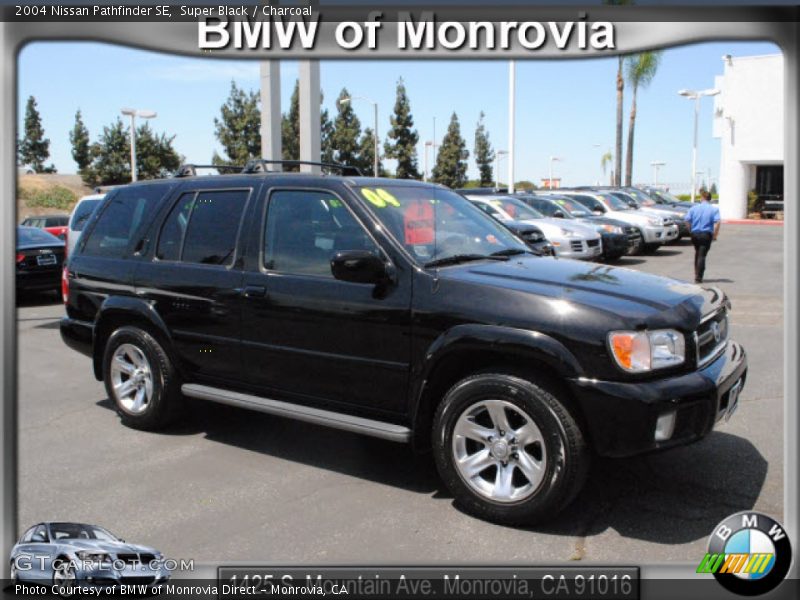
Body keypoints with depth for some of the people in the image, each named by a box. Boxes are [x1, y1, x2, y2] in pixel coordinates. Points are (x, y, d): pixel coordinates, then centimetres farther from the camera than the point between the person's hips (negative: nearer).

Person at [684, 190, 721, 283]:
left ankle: (697, 274, 26)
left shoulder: (694, 208, 4)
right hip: (706, 234, -3)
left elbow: (687, 220, -3)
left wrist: (691, 230, 9)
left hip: (695, 234, 3)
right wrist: (715, 235, -5)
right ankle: (698, 277, -4)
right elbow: (717, 222, -14)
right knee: (702, 255, -1)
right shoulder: (714, 209, -2)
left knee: (697, 254, 20)